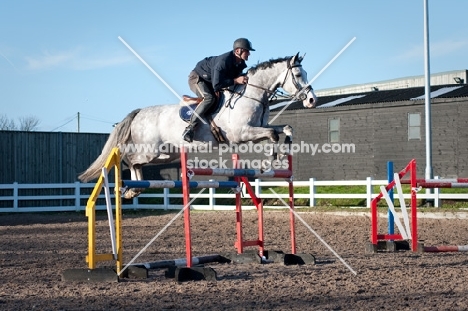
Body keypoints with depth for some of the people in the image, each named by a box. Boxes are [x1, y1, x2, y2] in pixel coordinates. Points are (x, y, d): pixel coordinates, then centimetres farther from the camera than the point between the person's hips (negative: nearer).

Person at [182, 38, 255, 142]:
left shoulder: (240, 64, -8)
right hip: (197, 78, -9)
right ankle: (190, 128, -30)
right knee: (209, 98, -32)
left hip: (210, 82, 9)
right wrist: (235, 80, -39)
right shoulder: (223, 61, -35)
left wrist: (243, 78, -16)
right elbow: (216, 85, -38)